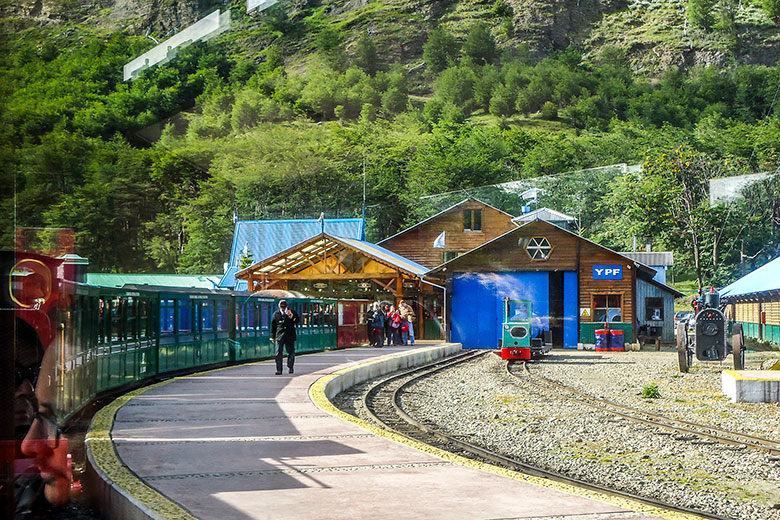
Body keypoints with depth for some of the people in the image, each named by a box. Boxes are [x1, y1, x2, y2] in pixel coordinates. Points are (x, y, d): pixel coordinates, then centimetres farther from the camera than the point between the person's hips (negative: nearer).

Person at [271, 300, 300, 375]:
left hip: (290, 336, 0)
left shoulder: (292, 313, 5)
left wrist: (291, 315, -19)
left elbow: (298, 321, -5)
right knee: (279, 354, -6)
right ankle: (279, 370, -3)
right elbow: (273, 326, 12)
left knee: (291, 352, 7)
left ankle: (290, 367, 26)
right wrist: (273, 336, 11)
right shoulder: (276, 314, 7)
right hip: (280, 336, 0)